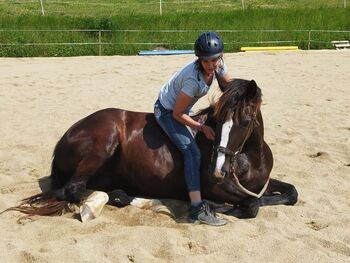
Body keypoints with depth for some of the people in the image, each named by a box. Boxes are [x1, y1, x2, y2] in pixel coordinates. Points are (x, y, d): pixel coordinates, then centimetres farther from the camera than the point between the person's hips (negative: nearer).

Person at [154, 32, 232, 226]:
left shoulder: (218, 65, -15)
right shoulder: (193, 78, -35)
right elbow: (177, 114, -25)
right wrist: (201, 127, -25)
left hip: (181, 108, 9)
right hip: (167, 111, -9)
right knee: (192, 152, -23)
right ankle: (198, 209, -29)